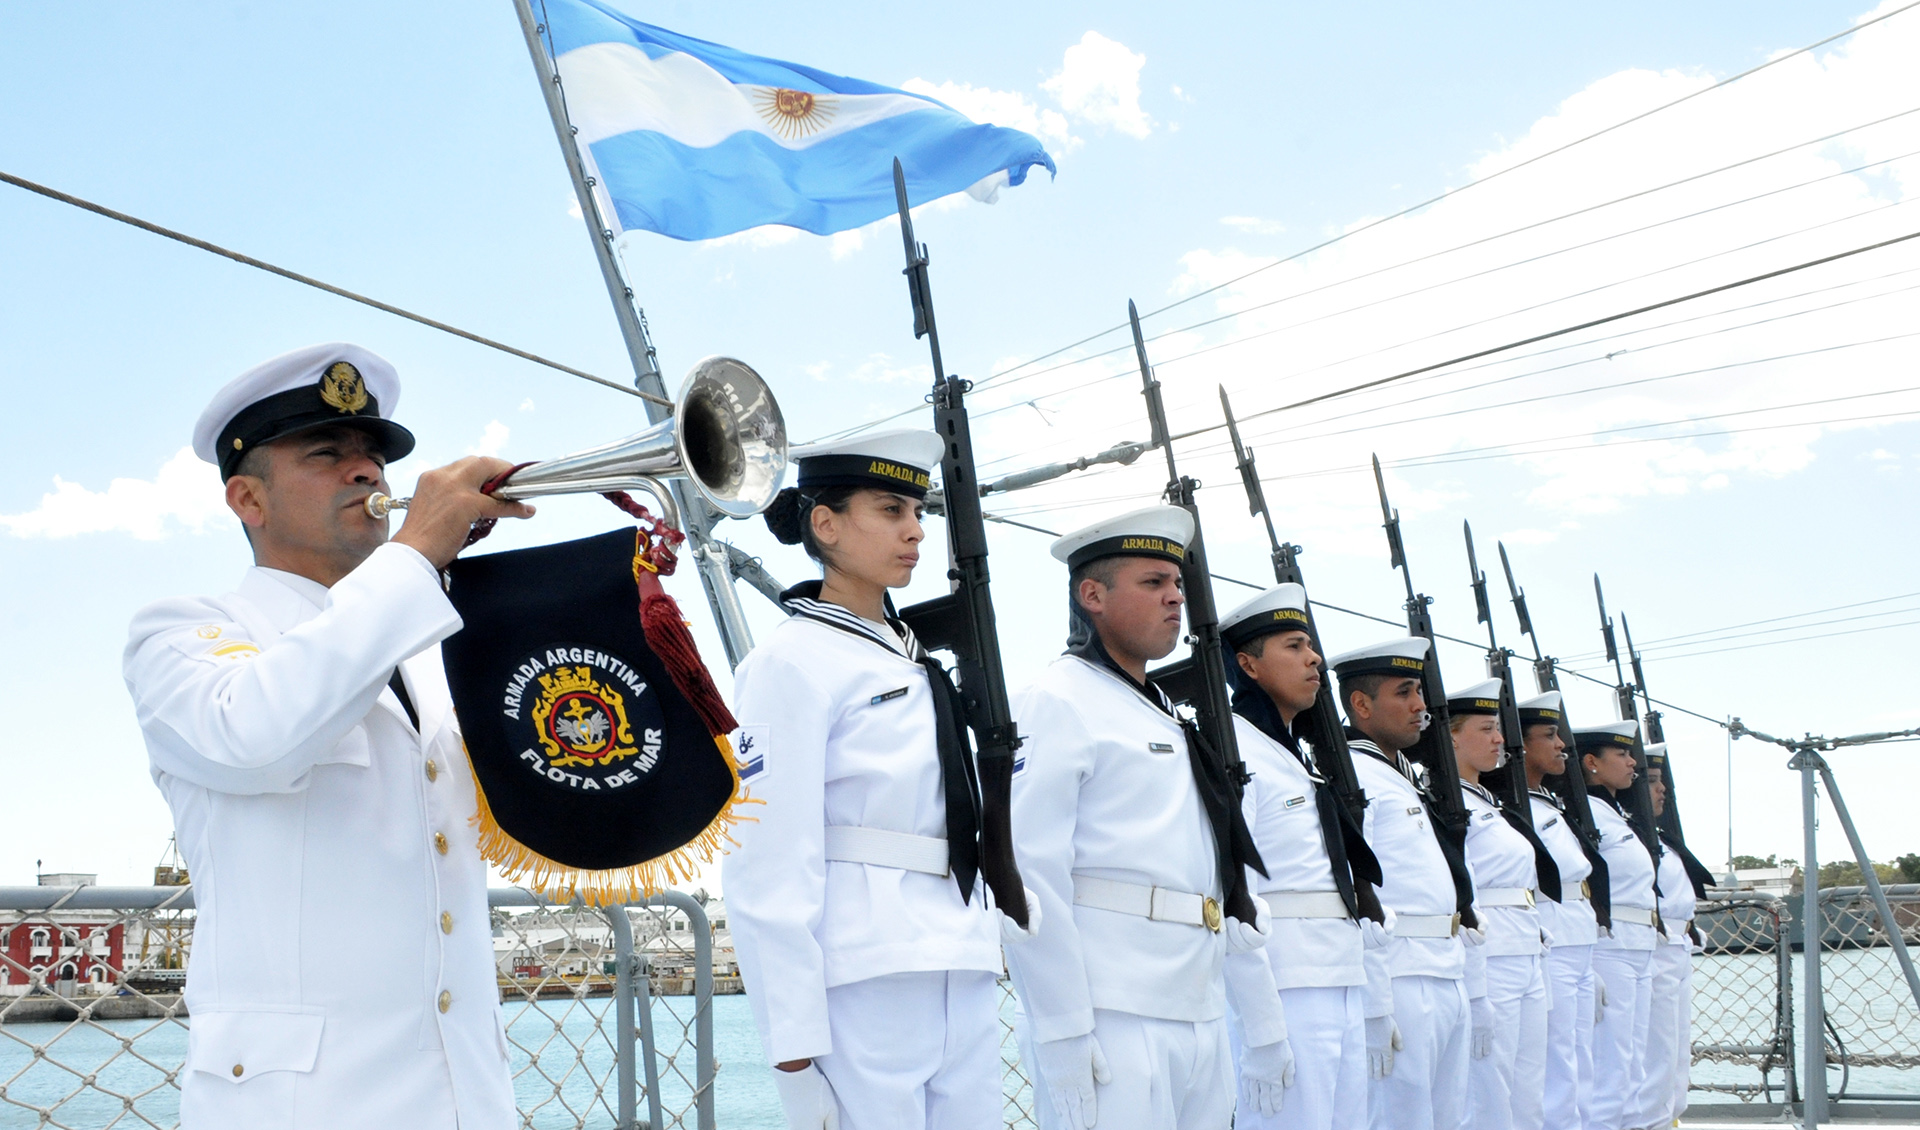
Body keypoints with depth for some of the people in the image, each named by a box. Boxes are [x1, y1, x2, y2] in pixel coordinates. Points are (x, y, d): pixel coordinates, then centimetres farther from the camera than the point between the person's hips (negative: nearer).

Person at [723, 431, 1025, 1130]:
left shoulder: (922, 660, 17)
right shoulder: (792, 663, -6)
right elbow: (766, 869, -12)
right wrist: (796, 1046, -15)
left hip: (964, 985, 7)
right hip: (864, 986, -7)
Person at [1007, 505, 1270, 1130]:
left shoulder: (1171, 716, 21)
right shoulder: (1058, 702, -7)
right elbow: (1028, 876, -15)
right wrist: (1064, 1037, -18)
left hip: (1201, 1017, 8)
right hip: (1109, 1018, -8)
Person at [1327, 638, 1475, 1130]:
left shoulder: (1412, 781, 21)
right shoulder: (1350, 776, -10)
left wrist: (1472, 991, 18)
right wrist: (1373, 1009, -21)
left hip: (1449, 984, 9)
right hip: (1399, 987, -9)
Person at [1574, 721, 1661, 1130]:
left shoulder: (1617, 816, 19)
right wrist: (1586, 973, -23)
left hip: (1639, 953, 10)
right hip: (1607, 951, -10)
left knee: (1633, 1074, 12)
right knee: (1608, 1077, -8)